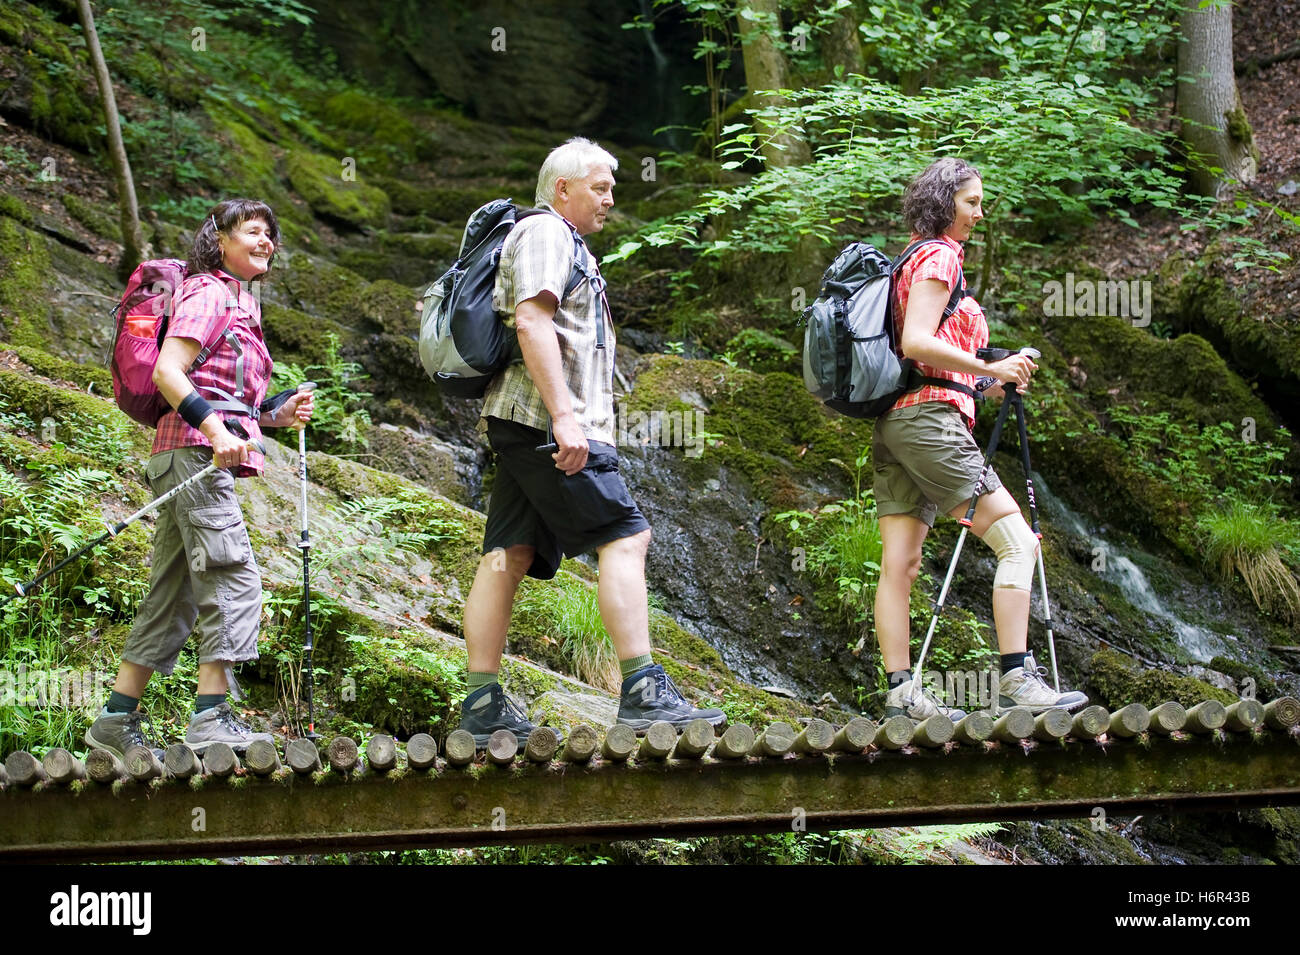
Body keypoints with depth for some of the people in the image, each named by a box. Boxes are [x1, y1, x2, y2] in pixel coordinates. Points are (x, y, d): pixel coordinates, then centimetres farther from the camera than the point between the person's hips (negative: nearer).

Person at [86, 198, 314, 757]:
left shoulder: (239, 302, 26)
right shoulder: (209, 294, -4)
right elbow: (167, 371, -17)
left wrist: (279, 413, 10)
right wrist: (214, 428, -27)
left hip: (205, 455, 10)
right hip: (195, 453, -10)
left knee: (175, 594, 9)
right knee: (233, 577, -15)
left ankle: (117, 722, 10)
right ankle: (212, 720, -19)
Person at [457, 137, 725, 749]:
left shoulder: (564, 244, 29)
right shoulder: (544, 234, -5)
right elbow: (531, 321, -18)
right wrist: (564, 416, -25)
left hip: (524, 428, 11)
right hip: (547, 421, -11)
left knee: (509, 555, 3)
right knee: (624, 538, -14)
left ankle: (481, 705, -1)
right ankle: (642, 691, -19)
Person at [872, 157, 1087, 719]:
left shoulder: (911, 259, 24)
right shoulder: (939, 257, -6)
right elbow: (917, 342, -17)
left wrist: (986, 383, 20)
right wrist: (991, 370, -16)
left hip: (893, 426, 10)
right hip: (929, 416, -10)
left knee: (900, 563, 3)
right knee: (1018, 540, -11)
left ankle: (901, 693, 1)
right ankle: (1017, 680, -17)